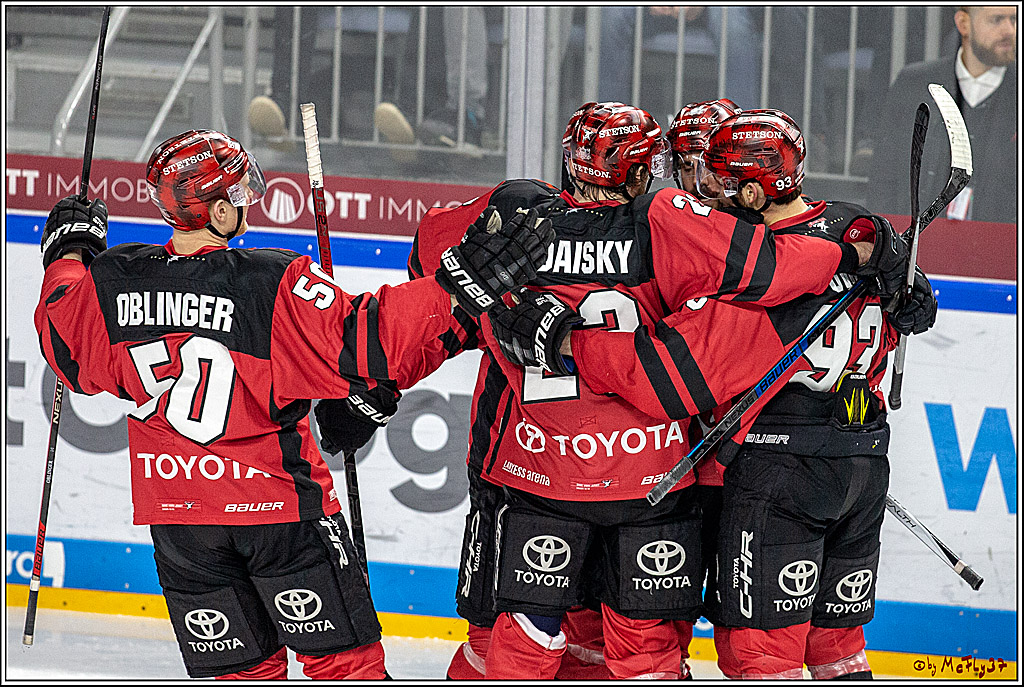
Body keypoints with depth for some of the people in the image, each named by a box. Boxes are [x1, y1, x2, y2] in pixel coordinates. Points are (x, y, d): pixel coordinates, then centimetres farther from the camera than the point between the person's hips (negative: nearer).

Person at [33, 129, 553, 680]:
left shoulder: (109, 284, -6)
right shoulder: (275, 284, -20)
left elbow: (70, 354, 12)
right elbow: (358, 346, -23)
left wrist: (69, 257, 28)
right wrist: (455, 286, -23)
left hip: (175, 517, 5)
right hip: (278, 502, -5)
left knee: (240, 669, 15)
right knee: (344, 657, 6)